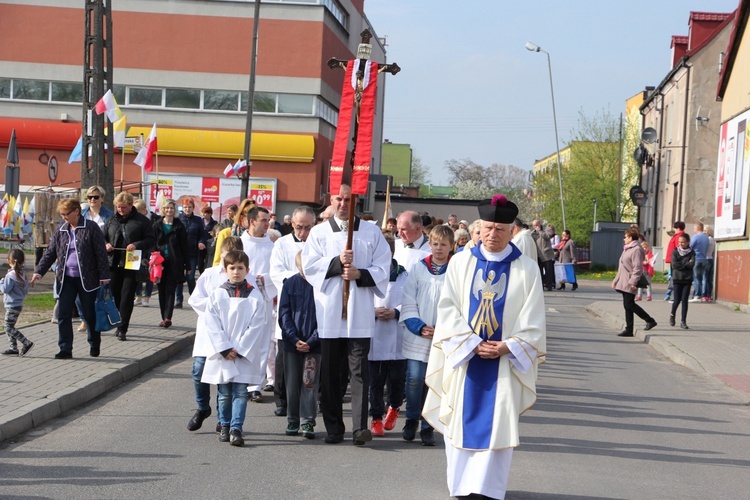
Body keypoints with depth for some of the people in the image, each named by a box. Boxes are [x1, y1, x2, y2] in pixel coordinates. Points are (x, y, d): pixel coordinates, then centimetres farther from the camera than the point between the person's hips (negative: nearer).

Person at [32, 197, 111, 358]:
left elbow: (101, 253, -7)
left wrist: (104, 276, -10)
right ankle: (65, 349, 5)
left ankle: (95, 345, 26)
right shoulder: (61, 230, 8)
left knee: (90, 314, 7)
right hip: (66, 279, 4)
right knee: (63, 315, -1)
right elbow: (50, 253, 12)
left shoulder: (91, 228, -6)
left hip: (86, 279, -4)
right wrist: (38, 272, 4)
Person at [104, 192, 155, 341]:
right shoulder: (111, 220, 14)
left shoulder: (142, 221, 1)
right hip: (114, 264, 4)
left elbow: (150, 240, -1)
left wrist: (136, 245, -18)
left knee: (127, 297, -6)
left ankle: (123, 329, -5)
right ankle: (119, 325, 21)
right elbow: (102, 237, 20)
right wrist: (106, 245, -2)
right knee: (115, 295, 8)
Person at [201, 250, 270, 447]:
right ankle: (225, 427, 20)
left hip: (245, 354, -1)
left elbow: (257, 326, -3)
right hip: (221, 353, 1)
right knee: (224, 393, 8)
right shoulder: (217, 295, 3)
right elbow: (212, 324, -1)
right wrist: (225, 348, -10)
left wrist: (239, 349, -10)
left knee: (240, 392, -5)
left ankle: (236, 429, -6)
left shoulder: (254, 296, 1)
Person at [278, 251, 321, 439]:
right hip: (292, 343, 2)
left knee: (309, 383, -2)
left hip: (314, 344, -2)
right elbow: (284, 314, 2)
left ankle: (307, 422, 4)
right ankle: (292, 421, 19)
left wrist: (311, 341, -12)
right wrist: (294, 339, -9)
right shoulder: (290, 284, 2)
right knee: (292, 384, 8)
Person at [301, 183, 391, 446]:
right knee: (330, 373, 5)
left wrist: (360, 274, -13)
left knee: (359, 370, -8)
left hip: (359, 313, -1)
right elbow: (309, 266, 1)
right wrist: (337, 262, -13)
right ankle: (333, 427, 13)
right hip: (329, 312, 1)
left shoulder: (372, 232, 9)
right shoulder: (319, 232, 11)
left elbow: (383, 269, 4)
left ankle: (360, 427, -10)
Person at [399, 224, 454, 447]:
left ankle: (428, 427, 12)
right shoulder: (419, 269, 5)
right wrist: (419, 326, -8)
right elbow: (408, 301, 4)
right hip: (417, 337, 1)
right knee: (414, 380, -2)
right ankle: (411, 420, 19)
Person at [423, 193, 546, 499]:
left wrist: (506, 347, -14)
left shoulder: (526, 269, 1)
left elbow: (532, 320, -1)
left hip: (505, 360, -1)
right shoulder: (460, 262, 3)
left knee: (497, 425, -3)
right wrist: (473, 344, -13)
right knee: (461, 422, 5)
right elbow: (447, 309, -2)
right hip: (463, 357, 1)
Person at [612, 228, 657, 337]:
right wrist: (616, 280, 25)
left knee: (629, 305, -11)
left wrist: (633, 282, -25)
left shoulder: (636, 250, -12)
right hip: (624, 282, 10)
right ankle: (629, 330, 9)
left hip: (630, 283, -10)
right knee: (627, 305, 8)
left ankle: (650, 320, -3)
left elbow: (637, 268, -20)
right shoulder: (627, 249, 20)